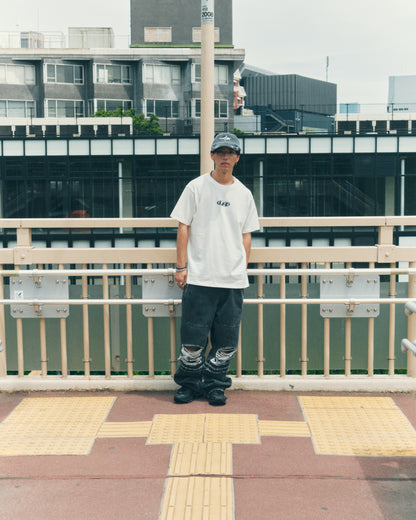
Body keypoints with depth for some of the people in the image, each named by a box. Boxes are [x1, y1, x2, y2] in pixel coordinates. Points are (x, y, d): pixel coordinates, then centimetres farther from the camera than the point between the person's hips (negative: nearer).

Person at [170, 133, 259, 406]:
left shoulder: (244, 194, 11)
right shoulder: (196, 187, 3)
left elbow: (246, 236, 15)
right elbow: (183, 227, 2)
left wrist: (243, 272, 10)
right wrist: (181, 266, -2)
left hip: (233, 280, 3)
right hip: (199, 278, -2)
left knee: (228, 340, 5)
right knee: (193, 336, 0)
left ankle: (215, 385, 20)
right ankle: (190, 384, 17)